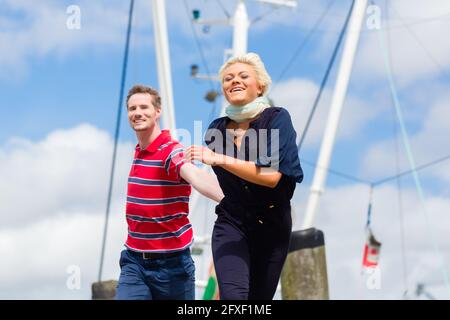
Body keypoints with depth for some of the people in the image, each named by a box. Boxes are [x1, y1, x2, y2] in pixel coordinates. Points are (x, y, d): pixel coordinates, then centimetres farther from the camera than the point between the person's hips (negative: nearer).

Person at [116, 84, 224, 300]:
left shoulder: (171, 151, -15)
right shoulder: (138, 153, 11)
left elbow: (196, 176, -37)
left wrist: (226, 199, -57)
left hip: (170, 263, -6)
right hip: (134, 261, 6)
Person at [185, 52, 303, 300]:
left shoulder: (277, 119, -8)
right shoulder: (216, 130, 4)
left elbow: (272, 175, -23)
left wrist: (219, 159, -25)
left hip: (272, 226, -2)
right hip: (231, 224, 2)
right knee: (233, 296, -21)